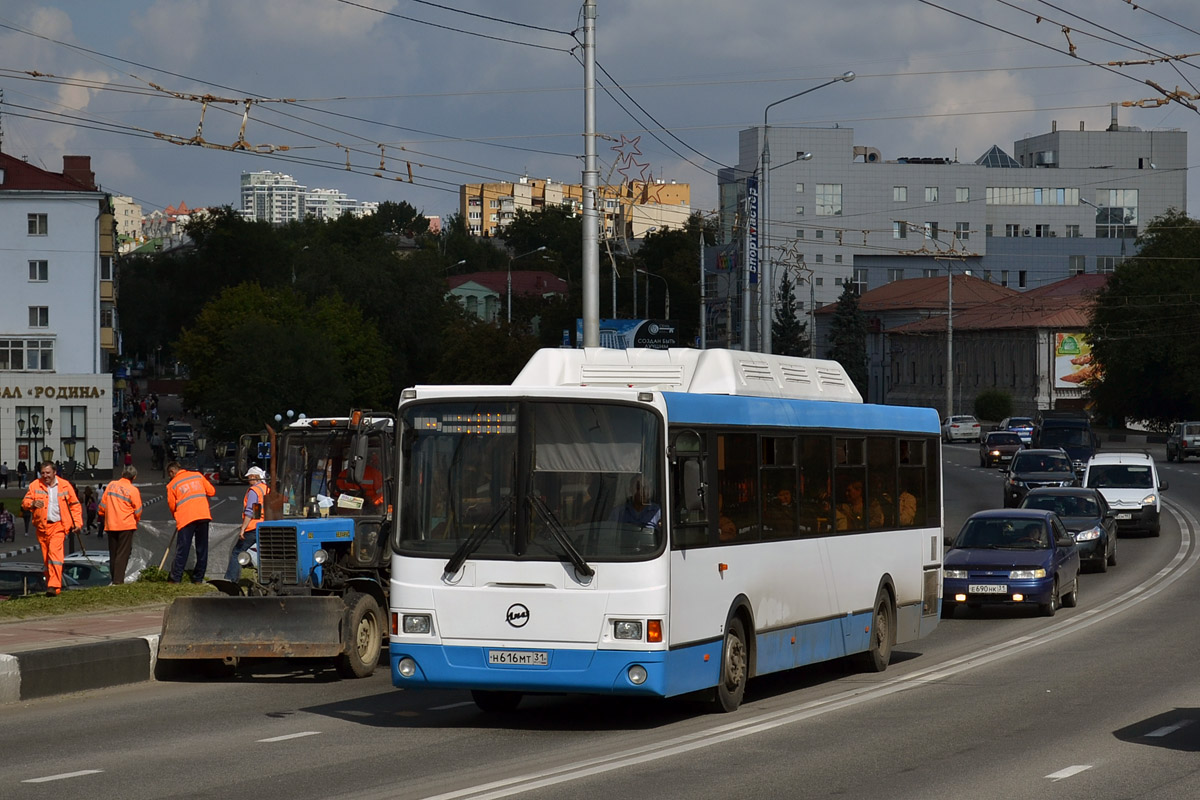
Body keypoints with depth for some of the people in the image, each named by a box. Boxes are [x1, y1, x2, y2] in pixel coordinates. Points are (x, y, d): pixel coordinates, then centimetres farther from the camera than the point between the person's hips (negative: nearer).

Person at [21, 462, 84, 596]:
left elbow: (75, 505, 11)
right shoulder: (35, 485, 6)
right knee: (46, 558, 7)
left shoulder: (65, 486, 3)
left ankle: (54, 587, -27)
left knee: (54, 551, -21)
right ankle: (50, 585, 17)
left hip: (58, 526, -3)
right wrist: (32, 503, -18)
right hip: (42, 527, 3)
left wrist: (77, 523, 2)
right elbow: (24, 503, 5)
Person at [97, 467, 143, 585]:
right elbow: (138, 510, -5)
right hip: (126, 525, -4)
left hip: (110, 525, 4)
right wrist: (136, 521, 14)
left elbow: (102, 504, 8)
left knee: (113, 553, 13)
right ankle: (118, 580, -10)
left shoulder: (111, 485, 3)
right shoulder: (133, 490, -10)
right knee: (123, 553, -3)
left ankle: (114, 579, 17)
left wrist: (102, 516, 24)